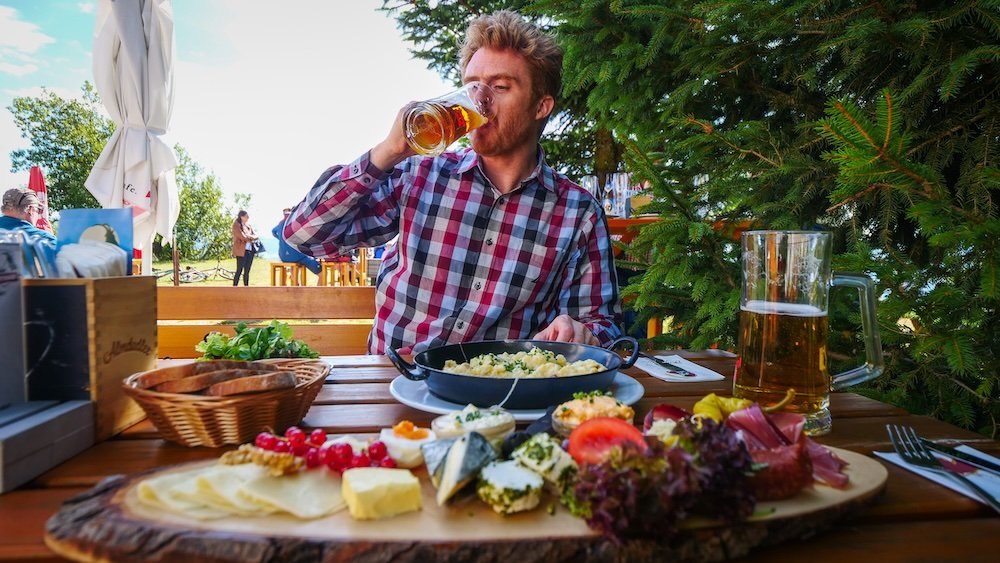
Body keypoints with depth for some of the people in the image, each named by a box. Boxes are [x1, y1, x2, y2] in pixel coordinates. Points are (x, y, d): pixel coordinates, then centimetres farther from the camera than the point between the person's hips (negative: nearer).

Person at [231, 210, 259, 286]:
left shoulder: (249, 225, 15)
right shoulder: (236, 225, -5)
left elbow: (255, 235, 9)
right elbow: (243, 237, -15)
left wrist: (248, 237, -10)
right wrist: (251, 237, 0)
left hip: (250, 249, 6)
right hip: (241, 250, -6)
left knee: (247, 271, 7)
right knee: (239, 270, -7)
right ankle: (234, 287, -3)